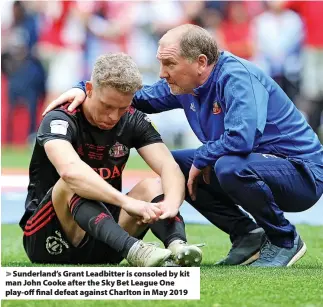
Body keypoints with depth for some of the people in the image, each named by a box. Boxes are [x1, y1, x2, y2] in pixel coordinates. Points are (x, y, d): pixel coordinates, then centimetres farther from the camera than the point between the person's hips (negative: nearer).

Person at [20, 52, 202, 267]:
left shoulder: (133, 122, 0)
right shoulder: (60, 121, -17)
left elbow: (170, 167, -16)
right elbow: (70, 170, -39)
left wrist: (171, 204, -39)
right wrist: (128, 202, -50)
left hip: (102, 241, 5)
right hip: (47, 240, -5)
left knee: (154, 186, -16)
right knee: (73, 184, -32)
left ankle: (177, 245, -46)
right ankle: (132, 249, -56)